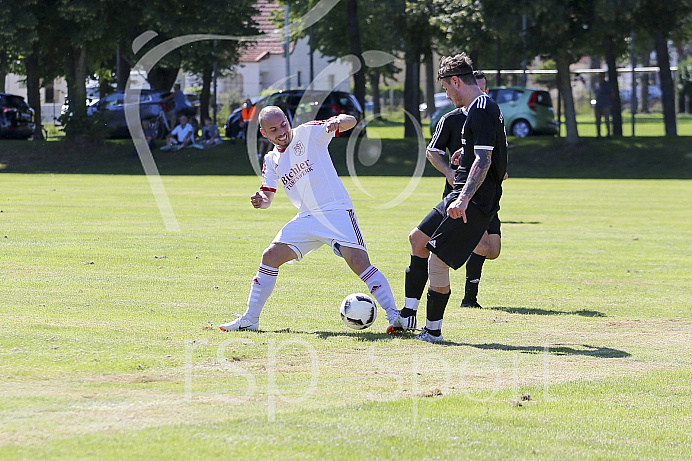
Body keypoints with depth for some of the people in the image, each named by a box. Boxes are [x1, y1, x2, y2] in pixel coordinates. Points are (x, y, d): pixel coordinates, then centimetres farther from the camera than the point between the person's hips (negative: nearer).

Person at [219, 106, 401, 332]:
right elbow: (267, 197, 11)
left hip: (336, 210, -6)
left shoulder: (308, 133, -3)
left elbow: (350, 121, -10)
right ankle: (250, 319, 8)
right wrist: (261, 201, -14)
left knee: (358, 261, -20)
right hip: (306, 218, 6)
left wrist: (338, 121, -34)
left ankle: (394, 315, -16)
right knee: (270, 256, -2)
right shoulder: (271, 160, 12)